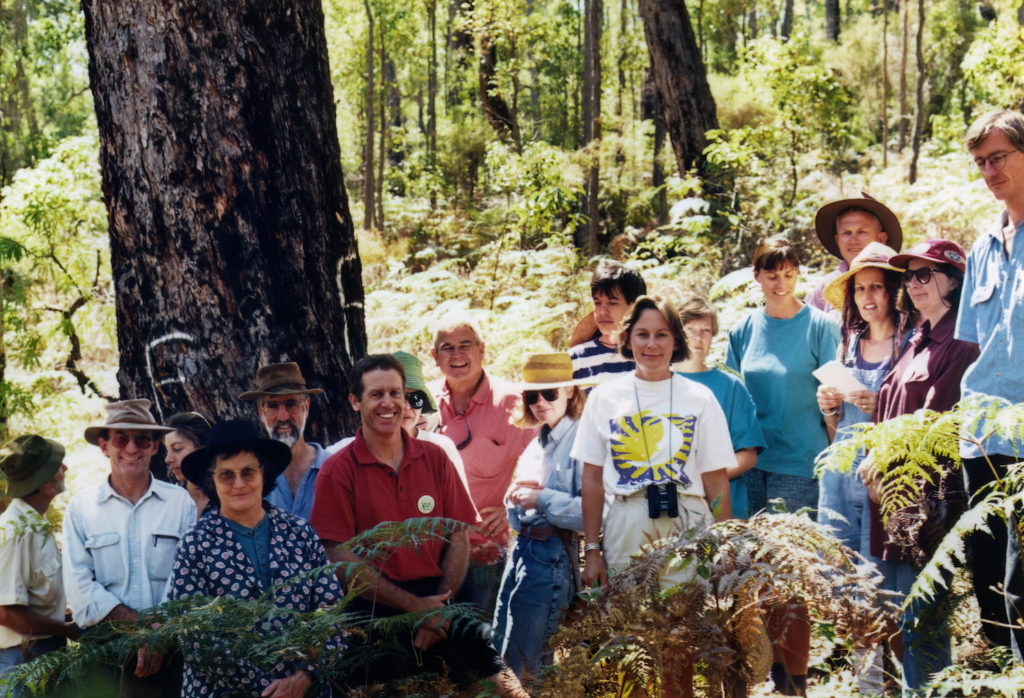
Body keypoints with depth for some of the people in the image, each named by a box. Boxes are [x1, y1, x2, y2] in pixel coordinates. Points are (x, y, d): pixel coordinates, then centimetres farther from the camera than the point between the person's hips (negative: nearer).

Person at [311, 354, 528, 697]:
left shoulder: (434, 457, 9)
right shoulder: (338, 470, -1)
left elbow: (459, 537, 7)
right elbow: (342, 559, -6)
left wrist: (437, 607, -7)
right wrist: (414, 606, -11)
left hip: (437, 599, 3)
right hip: (374, 607, -3)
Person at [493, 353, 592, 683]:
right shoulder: (534, 447, 15)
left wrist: (543, 498, -15)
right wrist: (516, 499, 3)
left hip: (553, 556, -9)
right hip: (522, 550, 9)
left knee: (522, 667, -2)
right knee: (499, 655, 14)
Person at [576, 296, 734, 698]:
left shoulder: (699, 399, 4)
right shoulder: (605, 397, 6)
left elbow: (717, 482, 4)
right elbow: (592, 479, 7)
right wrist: (592, 549, 2)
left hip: (686, 525, -1)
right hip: (626, 525, 1)